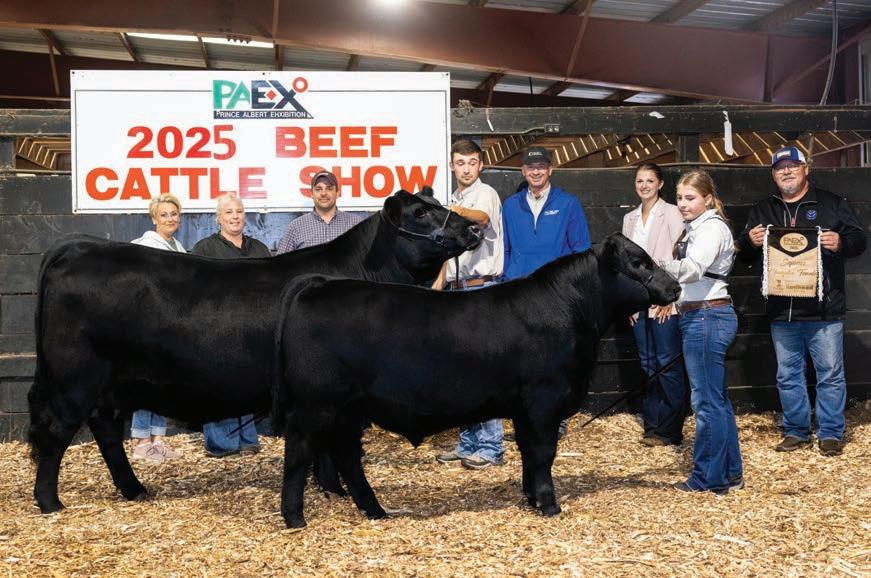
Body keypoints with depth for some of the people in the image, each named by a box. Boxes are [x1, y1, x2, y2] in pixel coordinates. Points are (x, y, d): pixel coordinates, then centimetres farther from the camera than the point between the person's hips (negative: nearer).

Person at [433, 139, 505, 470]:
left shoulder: (486, 194, -6)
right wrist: (439, 282, 17)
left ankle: (491, 447, -7)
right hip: (457, 291, 9)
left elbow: (483, 218, -30)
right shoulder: (452, 201, 19)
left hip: (481, 290, -9)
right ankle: (468, 443, 18)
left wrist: (461, 211, -50)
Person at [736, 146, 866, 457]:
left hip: (824, 310, -3)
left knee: (830, 373, 1)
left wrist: (840, 243, -20)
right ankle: (796, 431, 22)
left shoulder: (831, 204, 4)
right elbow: (744, 255, 15)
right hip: (782, 313, 3)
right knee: (788, 375, 11)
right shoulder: (762, 211, 13)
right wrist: (750, 242, -8)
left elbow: (858, 239, 2)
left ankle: (830, 433, 12)